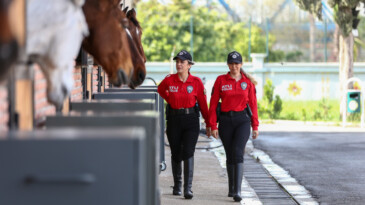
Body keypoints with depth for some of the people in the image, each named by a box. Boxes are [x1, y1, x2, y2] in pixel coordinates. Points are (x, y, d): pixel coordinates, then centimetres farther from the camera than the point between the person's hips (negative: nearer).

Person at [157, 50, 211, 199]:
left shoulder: (196, 82, -6)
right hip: (174, 119, 2)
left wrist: (208, 123, 2)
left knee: (188, 153, -13)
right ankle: (177, 184, 30)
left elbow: (203, 103, 0)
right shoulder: (169, 80, -3)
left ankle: (188, 188, -15)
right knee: (176, 153, 11)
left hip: (191, 119, -2)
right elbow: (160, 90, 20)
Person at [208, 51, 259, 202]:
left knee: (238, 153, -17)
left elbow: (253, 104, 7)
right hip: (226, 120, 1)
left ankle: (237, 191, -21)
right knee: (230, 155, 10)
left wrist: (255, 126, 5)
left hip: (243, 121, -1)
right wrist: (213, 126, -4)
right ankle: (231, 187, 29)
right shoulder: (221, 80, 2)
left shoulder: (248, 81, 4)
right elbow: (213, 104, 1)